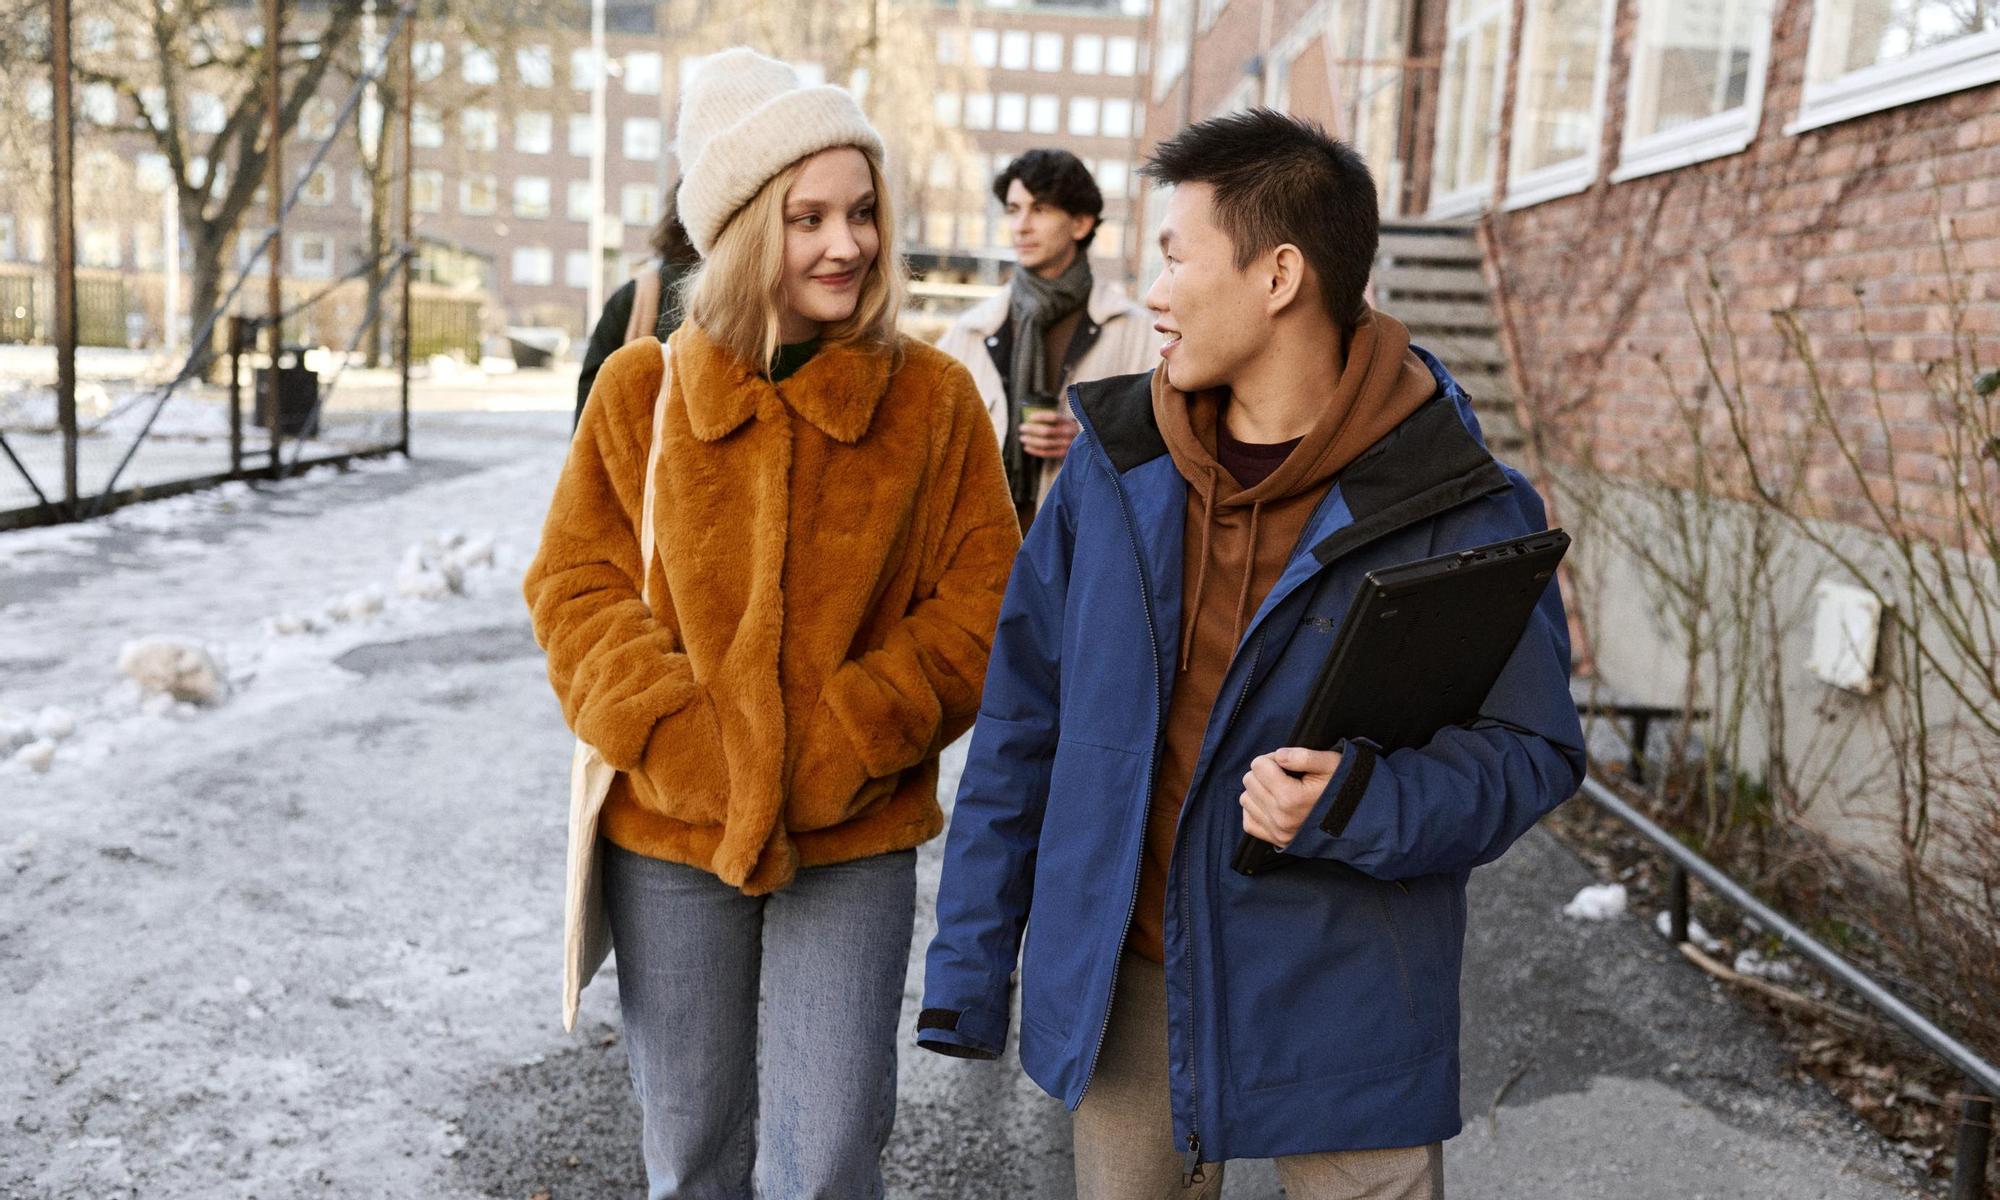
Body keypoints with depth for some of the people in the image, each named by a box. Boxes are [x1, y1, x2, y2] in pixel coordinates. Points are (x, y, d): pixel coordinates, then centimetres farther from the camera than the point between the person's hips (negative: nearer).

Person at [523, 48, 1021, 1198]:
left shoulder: (936, 398, -3)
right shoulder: (643, 388, -1)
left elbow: (982, 603, -4)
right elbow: (578, 588, -1)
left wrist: (852, 741, -15)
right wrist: (680, 745, -14)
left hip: (855, 841, -1)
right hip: (670, 834, 1)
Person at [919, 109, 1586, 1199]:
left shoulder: (1455, 506, -12)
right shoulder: (1116, 462, -1)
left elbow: (1531, 748, -7)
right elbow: (1021, 719, 3)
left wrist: (1358, 805, -27)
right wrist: (967, 966, 4)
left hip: (1339, 1009, -3)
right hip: (1124, 987, 4)